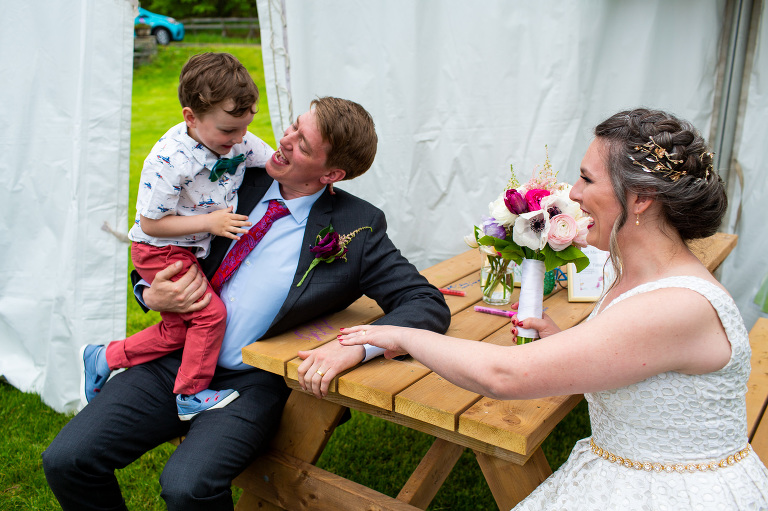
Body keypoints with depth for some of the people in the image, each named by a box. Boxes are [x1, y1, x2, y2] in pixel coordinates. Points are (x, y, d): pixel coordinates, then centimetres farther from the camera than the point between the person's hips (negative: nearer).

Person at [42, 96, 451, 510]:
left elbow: (429, 305, -11)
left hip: (249, 384, -3)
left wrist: (355, 346, -28)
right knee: (66, 459, -11)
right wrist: (153, 296, -7)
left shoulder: (357, 227, -6)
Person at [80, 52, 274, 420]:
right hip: (161, 251, -8)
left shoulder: (238, 140, -10)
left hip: (195, 251, 8)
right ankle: (190, 396, 3)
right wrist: (209, 222, -28)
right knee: (210, 314, -16)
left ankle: (103, 358, 29)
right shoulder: (169, 161, -30)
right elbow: (151, 224, -24)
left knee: (178, 329, 13)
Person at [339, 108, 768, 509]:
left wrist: (406, 336, -17)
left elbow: (502, 376, -30)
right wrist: (563, 342, -1)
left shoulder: (678, 307, -28)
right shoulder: (643, 277, 1)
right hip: (618, 476, 8)